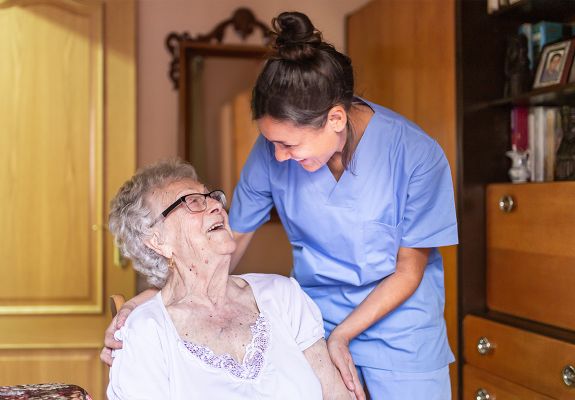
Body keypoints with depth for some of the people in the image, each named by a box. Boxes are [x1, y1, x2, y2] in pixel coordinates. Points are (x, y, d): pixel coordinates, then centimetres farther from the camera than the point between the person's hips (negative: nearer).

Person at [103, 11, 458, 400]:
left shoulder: (417, 156, -22)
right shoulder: (273, 151, -15)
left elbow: (408, 270, -12)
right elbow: (230, 243, -7)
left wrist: (340, 336, -18)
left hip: (399, 327, -1)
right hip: (313, 318, 2)